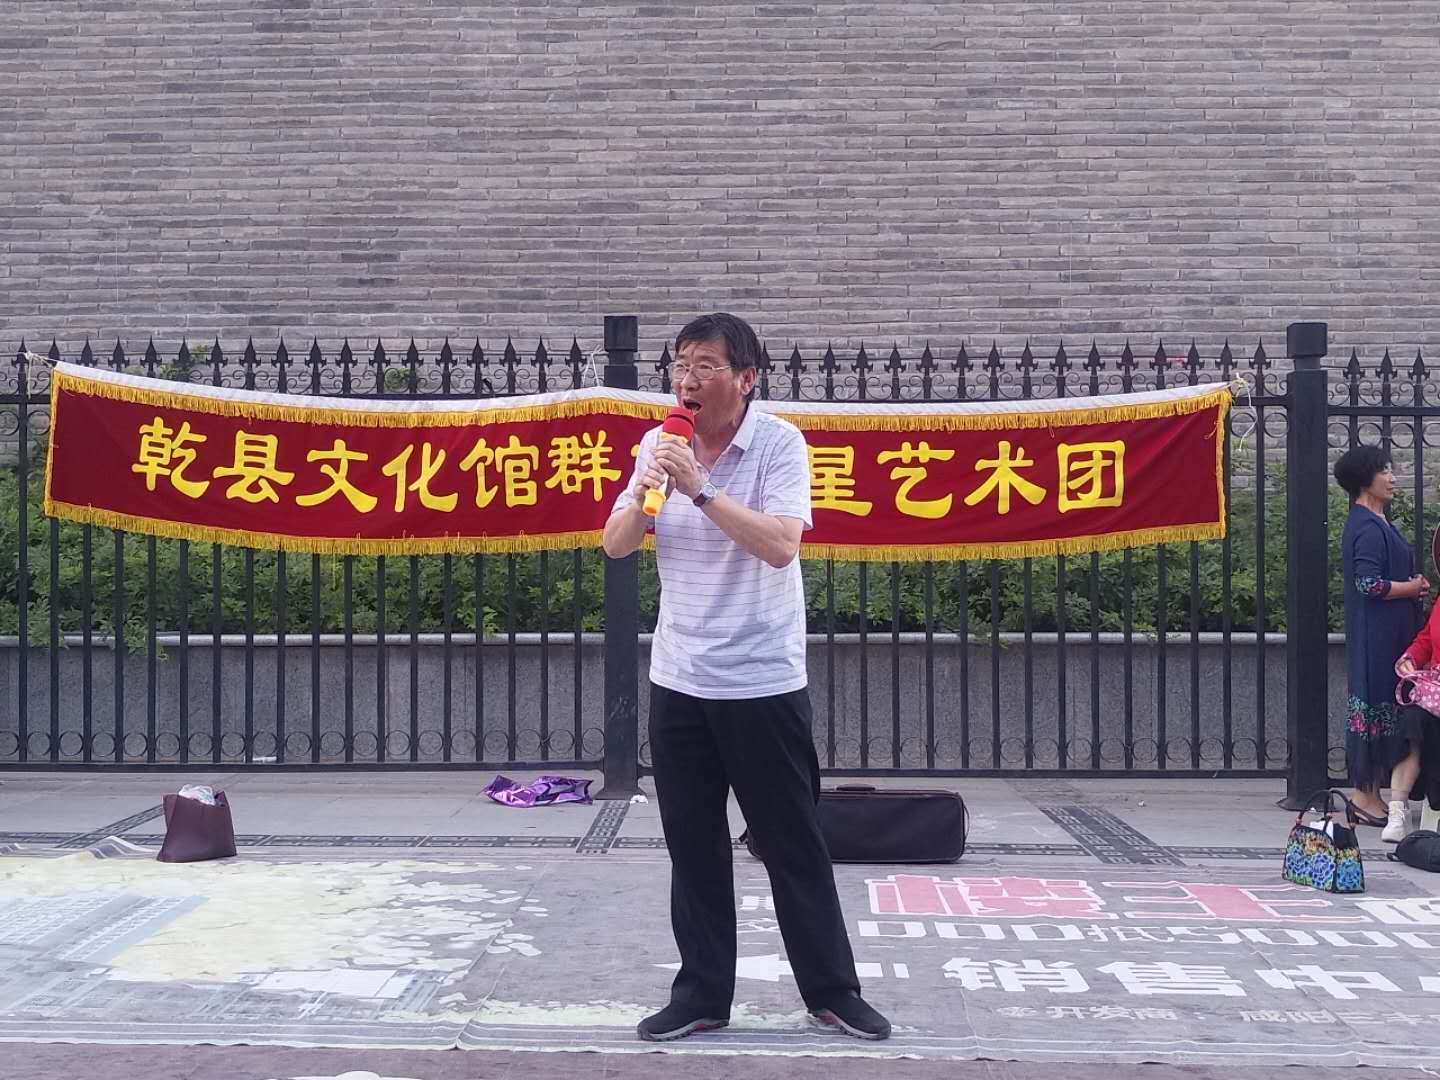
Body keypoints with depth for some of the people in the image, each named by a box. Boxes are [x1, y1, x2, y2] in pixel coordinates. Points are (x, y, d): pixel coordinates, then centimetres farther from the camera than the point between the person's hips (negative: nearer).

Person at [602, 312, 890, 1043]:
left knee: (792, 846, 6)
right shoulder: (659, 443, 3)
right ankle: (701, 993, 21)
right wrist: (643, 494, -16)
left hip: (764, 683, -4)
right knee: (693, 847, 10)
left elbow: (781, 545, -23)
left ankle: (832, 989, 20)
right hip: (678, 681, 4)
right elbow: (614, 547, 3)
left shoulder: (779, 443, -11)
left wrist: (701, 488, -28)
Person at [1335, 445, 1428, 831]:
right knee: (1376, 705, -5)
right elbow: (1369, 584, -23)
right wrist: (1412, 588, -10)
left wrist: (1412, 584, 5)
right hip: (1377, 635, -10)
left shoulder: (1374, 522, 16)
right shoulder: (1368, 527, -16)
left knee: (1378, 706, 12)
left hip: (1387, 634, 10)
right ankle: (1366, 791, 1)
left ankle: (1370, 790, 17)